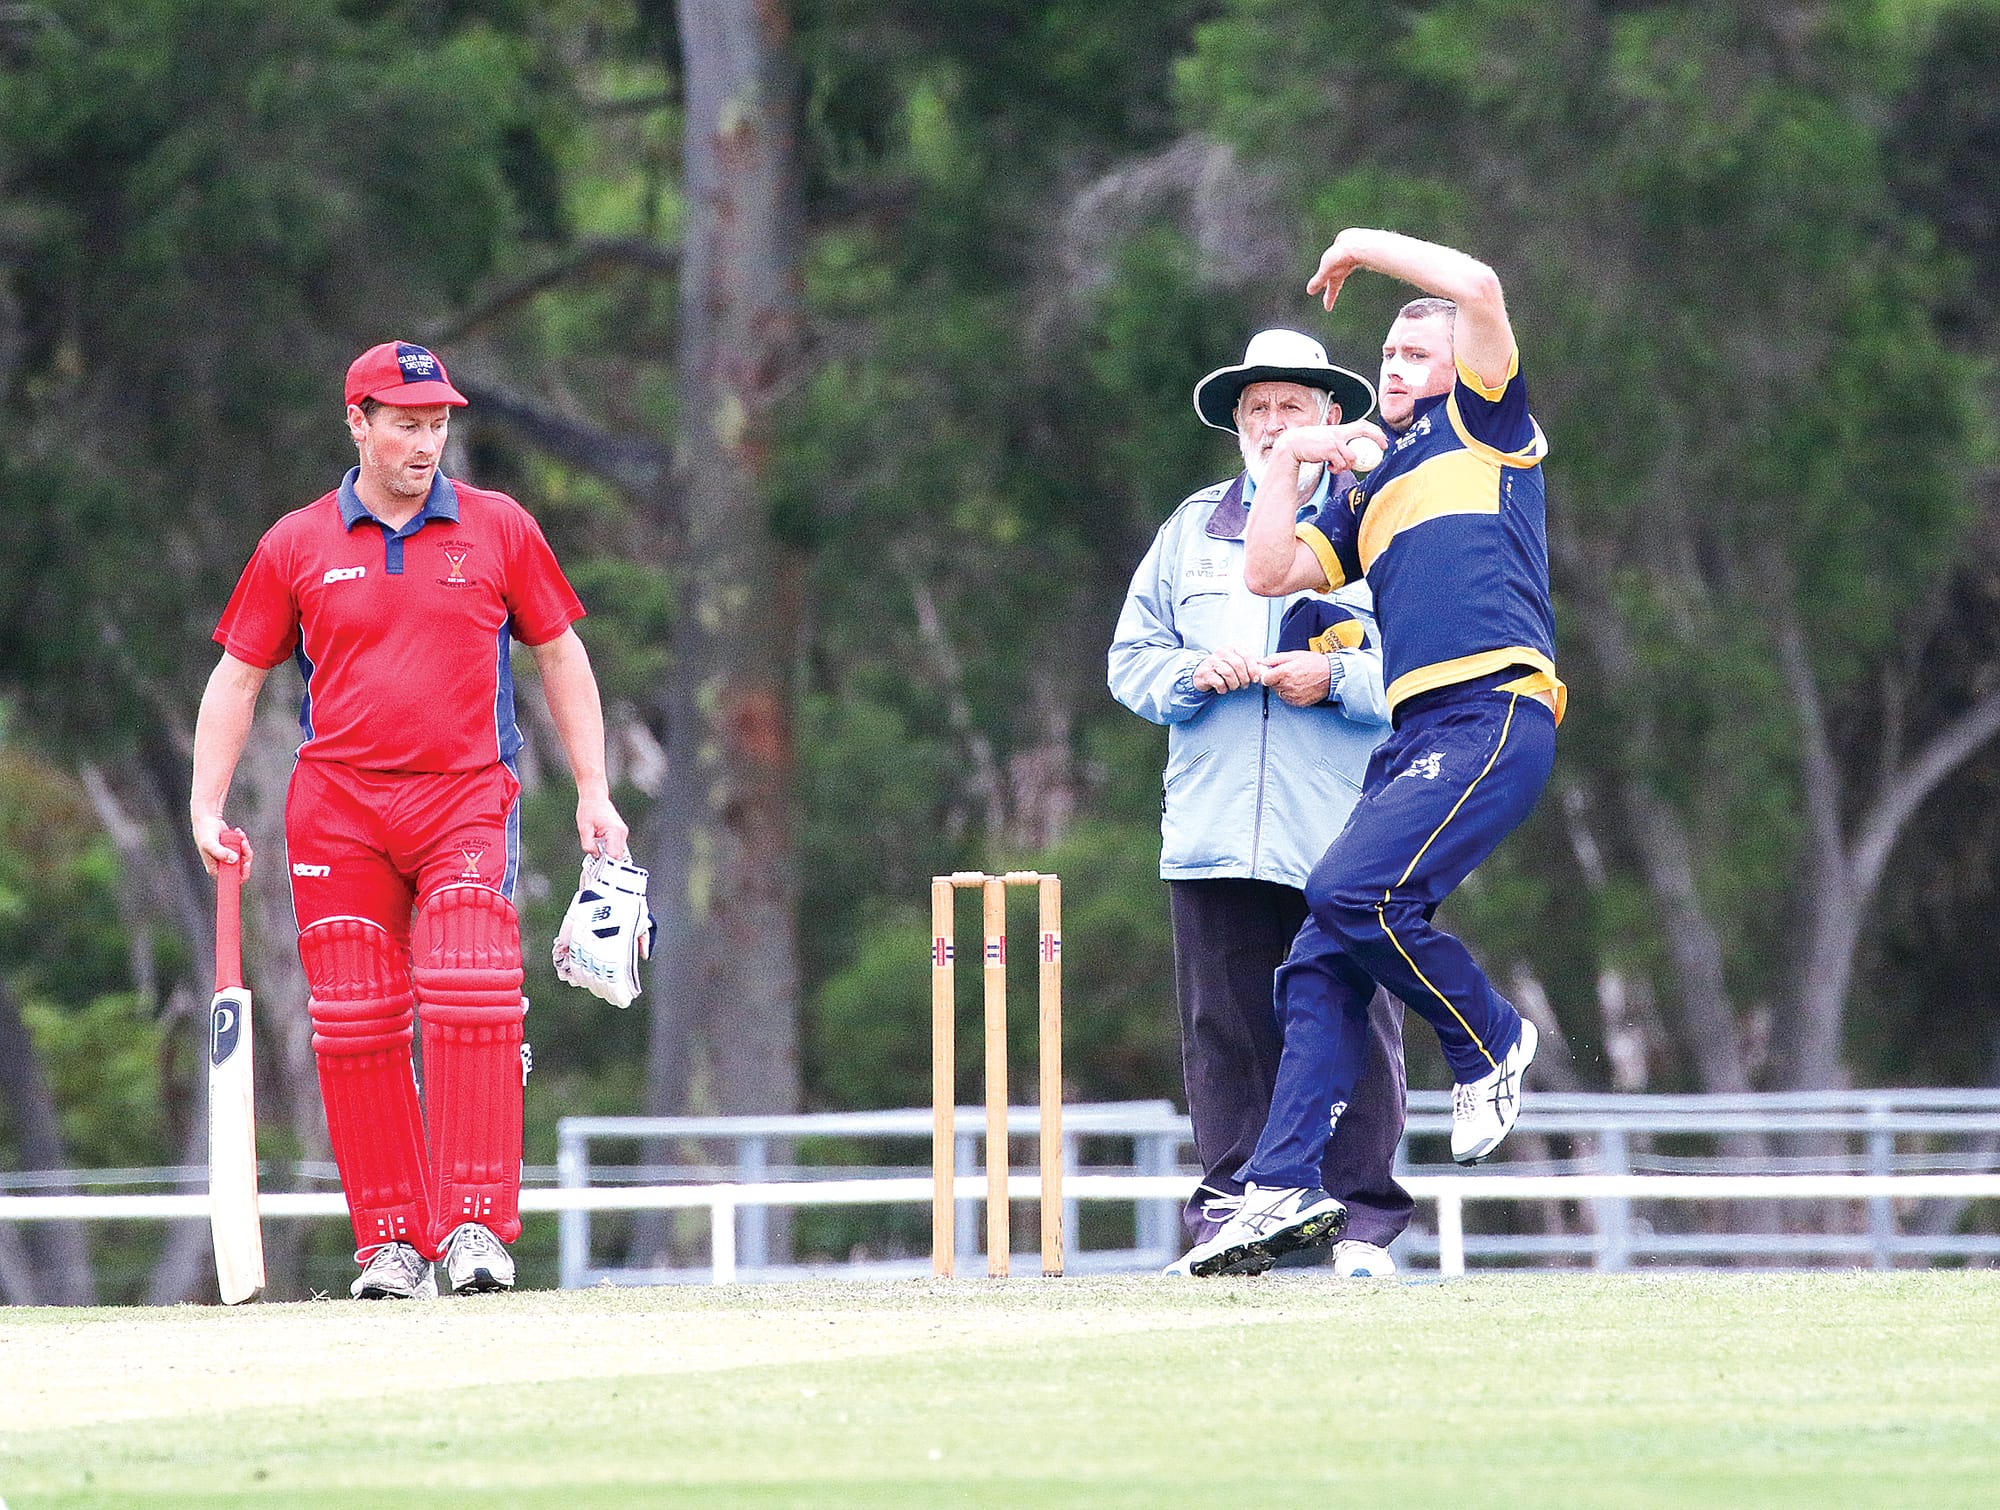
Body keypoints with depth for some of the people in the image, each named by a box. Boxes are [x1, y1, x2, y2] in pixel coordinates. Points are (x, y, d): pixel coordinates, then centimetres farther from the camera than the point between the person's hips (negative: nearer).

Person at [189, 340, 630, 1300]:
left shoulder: (498, 530, 6)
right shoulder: (296, 546, 6)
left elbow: (560, 654, 12)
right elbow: (237, 678, 11)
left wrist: (593, 793, 7)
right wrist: (206, 808, 1)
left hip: (466, 797, -1)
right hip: (336, 810, 1)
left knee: (473, 1005, -16)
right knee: (356, 1028, -2)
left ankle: (475, 1227, -14)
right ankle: (392, 1243, 5)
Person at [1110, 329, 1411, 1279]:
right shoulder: (1192, 530, 18)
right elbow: (1130, 661, 15)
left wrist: (1337, 680, -15)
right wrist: (1195, 674, -5)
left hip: (1346, 836, -3)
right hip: (1215, 833, 3)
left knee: (1355, 1026, -3)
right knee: (1226, 1028, 0)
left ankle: (1367, 1223, 2)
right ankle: (1229, 1211, 4)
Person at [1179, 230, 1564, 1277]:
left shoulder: (1483, 424, 11)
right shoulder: (1366, 490, 29)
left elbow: (1478, 288, -4)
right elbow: (1270, 572, 23)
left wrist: (1365, 246, 9)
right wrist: (1288, 459, 17)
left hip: (1495, 711, -8)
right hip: (1415, 735, 8)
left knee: (1352, 893, -23)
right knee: (1324, 954, -3)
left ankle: (1489, 1044, 0)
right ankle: (1285, 1188, -7)